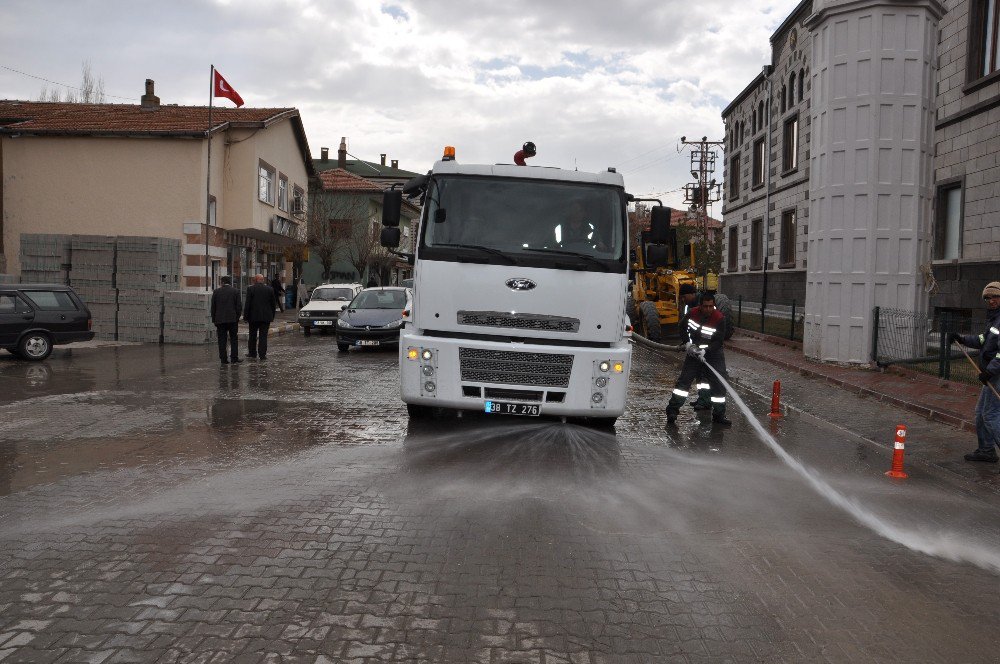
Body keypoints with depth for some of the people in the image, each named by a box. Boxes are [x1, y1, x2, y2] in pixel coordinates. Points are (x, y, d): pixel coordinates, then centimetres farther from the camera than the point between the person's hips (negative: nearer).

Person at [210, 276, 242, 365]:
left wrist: (214, 320, 9)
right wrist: (237, 318, 8)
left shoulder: (216, 291, 2)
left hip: (220, 320, 0)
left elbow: (213, 307, 3)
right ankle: (234, 358, 3)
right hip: (232, 319, 0)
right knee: (233, 339, 6)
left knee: (222, 340, 4)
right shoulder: (235, 291, 1)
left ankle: (223, 359, 3)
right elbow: (238, 306, -2)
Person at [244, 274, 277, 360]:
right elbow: (273, 304, 5)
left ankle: (252, 353, 21)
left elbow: (247, 304, -7)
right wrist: (272, 316, 13)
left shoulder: (251, 289, -7)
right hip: (266, 317, 1)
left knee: (253, 335, 13)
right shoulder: (270, 289, 0)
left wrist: (245, 316, -1)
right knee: (263, 336, 2)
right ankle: (262, 355, -1)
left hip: (254, 316, -1)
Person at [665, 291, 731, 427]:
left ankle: (719, 415, 8)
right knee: (684, 379, -4)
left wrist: (705, 351, -31)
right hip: (694, 351, 2)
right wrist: (687, 343, -9)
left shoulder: (719, 319, -19)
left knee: (719, 384, -3)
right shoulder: (692, 314, -9)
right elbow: (683, 329, 5)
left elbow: (718, 342, -20)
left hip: (713, 353, -2)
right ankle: (672, 409, 1)